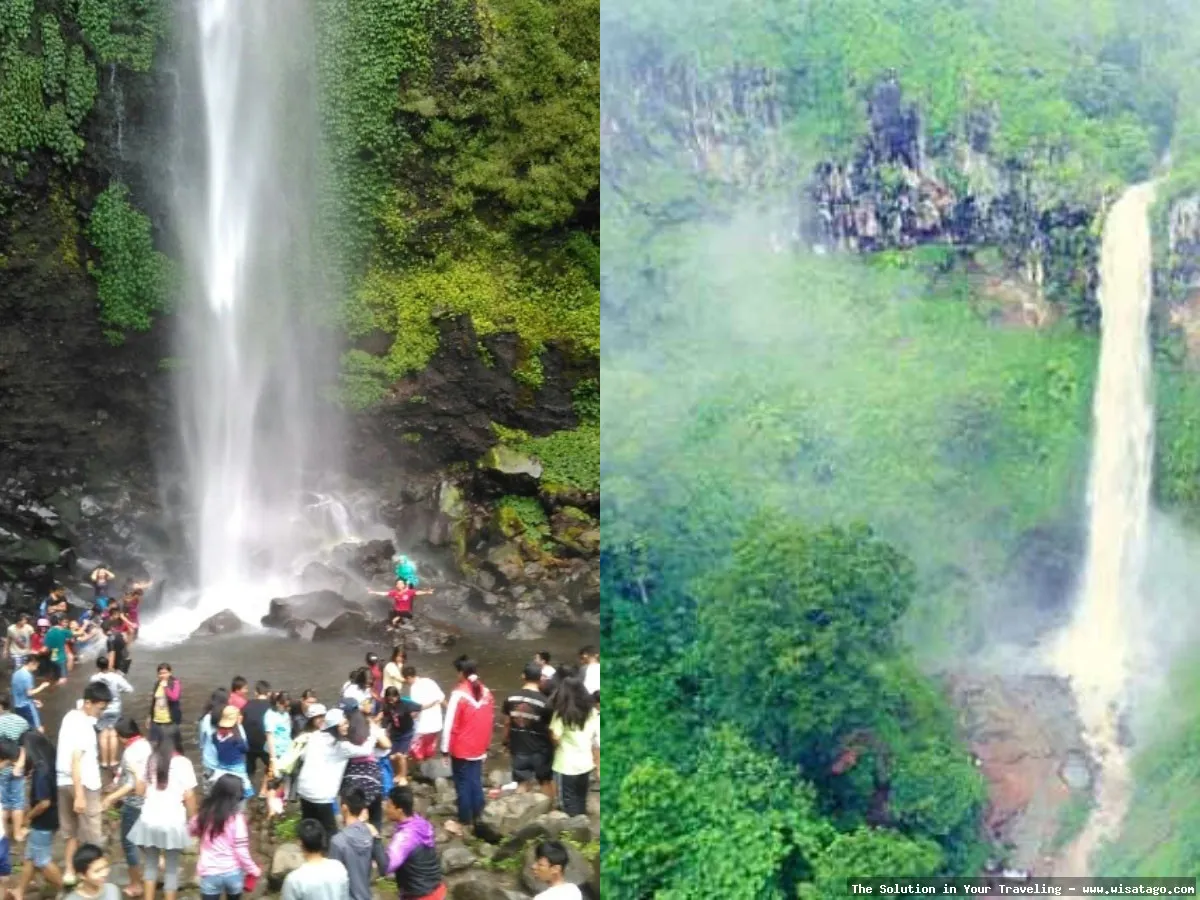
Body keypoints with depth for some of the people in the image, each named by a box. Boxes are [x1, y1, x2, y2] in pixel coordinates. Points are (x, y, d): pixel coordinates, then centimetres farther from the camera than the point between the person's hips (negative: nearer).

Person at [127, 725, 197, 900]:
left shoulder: (150, 759, 2)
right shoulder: (183, 762, -9)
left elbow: (139, 790, 5)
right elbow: (189, 796, -10)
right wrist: (192, 819, 2)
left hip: (149, 821, 3)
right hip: (173, 822, -3)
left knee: (150, 865, 18)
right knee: (171, 869, 9)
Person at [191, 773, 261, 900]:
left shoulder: (205, 814, -3)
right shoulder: (236, 818, -14)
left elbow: (194, 830, 18)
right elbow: (241, 850, -13)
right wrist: (253, 869, 0)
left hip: (210, 873, 1)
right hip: (233, 872, -1)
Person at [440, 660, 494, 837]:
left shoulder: (459, 694, -17)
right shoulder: (486, 692, 1)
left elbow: (450, 723, -15)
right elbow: (490, 720, 8)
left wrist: (445, 747, -8)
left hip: (461, 749, -5)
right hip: (479, 748, 5)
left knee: (463, 785, 3)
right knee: (476, 783, 12)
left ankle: (464, 822, 9)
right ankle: (476, 819, 17)